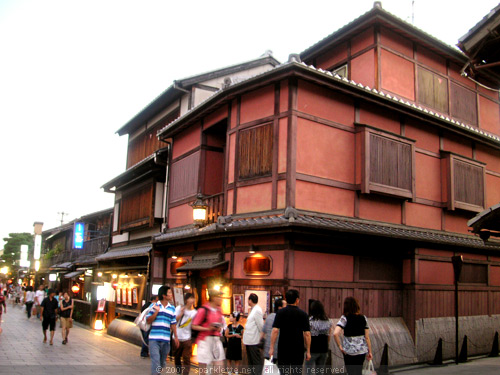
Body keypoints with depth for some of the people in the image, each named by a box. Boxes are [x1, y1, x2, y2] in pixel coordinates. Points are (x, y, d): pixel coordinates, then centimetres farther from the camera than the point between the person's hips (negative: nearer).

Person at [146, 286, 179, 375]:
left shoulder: (172, 308, 11)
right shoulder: (154, 306, 1)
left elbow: (173, 324, 13)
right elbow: (148, 321, -2)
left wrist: (176, 337, 8)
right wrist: (156, 312, -14)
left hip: (166, 340, 4)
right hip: (154, 339, -4)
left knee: (162, 362, 11)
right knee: (155, 361, -12)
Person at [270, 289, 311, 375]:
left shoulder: (280, 313, -3)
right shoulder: (303, 314, -1)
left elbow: (275, 330, -11)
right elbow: (307, 333, -4)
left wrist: (271, 348, -7)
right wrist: (308, 351, 1)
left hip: (283, 349, 0)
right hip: (298, 349, 0)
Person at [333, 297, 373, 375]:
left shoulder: (344, 318, -11)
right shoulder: (363, 318, 0)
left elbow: (335, 333, -25)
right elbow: (367, 337, 2)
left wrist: (340, 346, -13)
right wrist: (370, 351, 10)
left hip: (349, 351, -4)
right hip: (362, 350, 4)